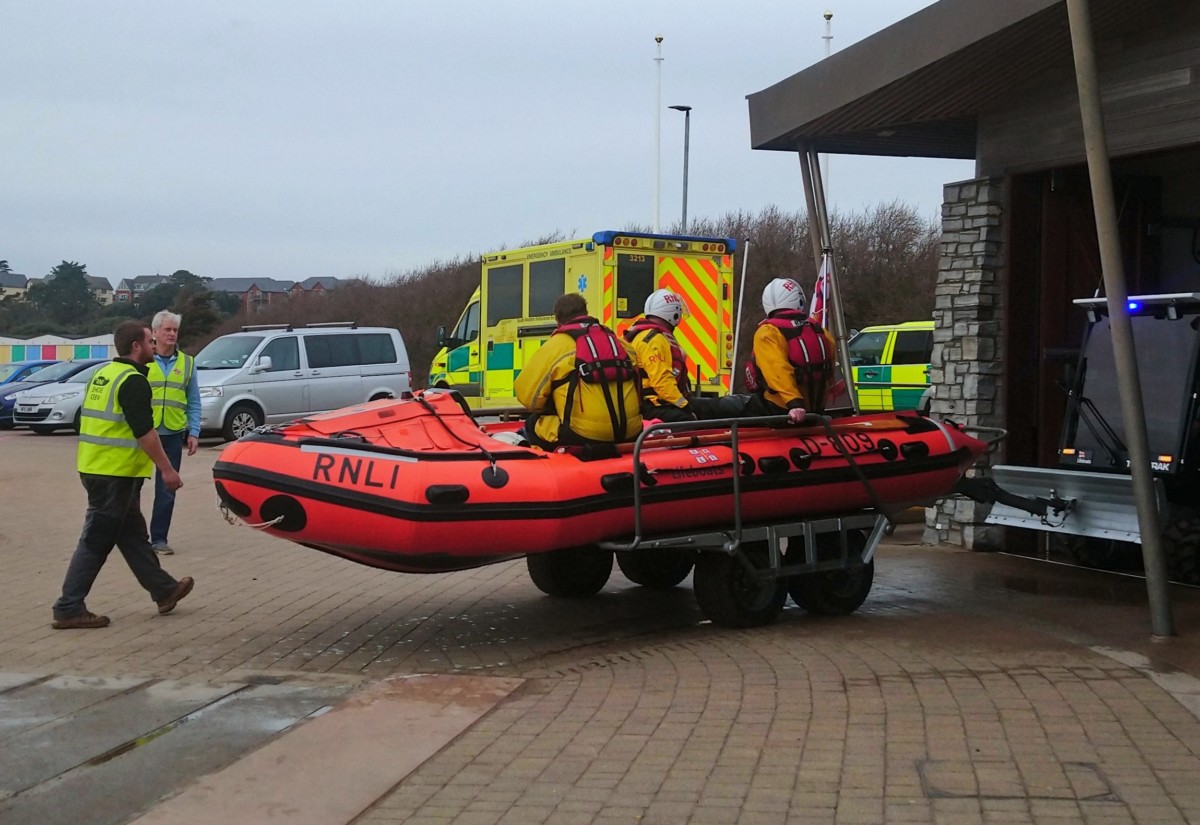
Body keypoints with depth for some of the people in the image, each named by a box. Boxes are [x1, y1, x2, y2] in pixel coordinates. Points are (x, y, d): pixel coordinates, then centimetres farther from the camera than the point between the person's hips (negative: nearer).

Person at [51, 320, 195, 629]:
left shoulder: (103, 373, 14)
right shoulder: (133, 381, -15)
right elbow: (144, 432, -21)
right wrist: (166, 469, -16)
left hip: (93, 466, 10)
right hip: (115, 473, -10)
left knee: (133, 534, 16)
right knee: (96, 541, -3)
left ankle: (164, 590, 27)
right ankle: (69, 609, 1)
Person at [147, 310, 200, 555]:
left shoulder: (187, 362, 9)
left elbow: (194, 401, 11)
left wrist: (194, 432, 3)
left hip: (173, 435, 3)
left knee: (167, 490, 6)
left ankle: (159, 538, 15)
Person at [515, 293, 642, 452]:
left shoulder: (556, 345, 0)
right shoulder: (617, 341, 14)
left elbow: (527, 393, 1)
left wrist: (551, 407, 21)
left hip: (583, 435, -5)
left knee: (533, 425, 20)